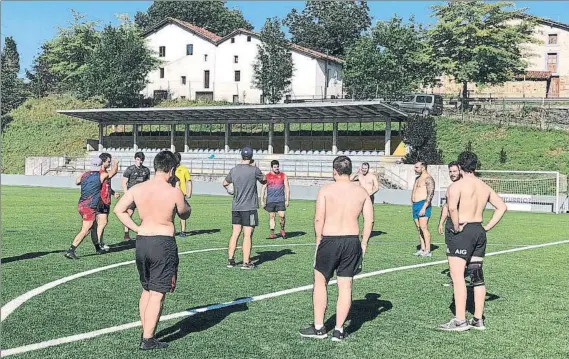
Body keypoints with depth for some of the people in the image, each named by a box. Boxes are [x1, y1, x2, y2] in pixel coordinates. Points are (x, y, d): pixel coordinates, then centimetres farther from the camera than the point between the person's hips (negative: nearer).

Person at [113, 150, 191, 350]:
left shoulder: (137, 189, 1)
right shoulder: (174, 193, -11)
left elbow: (119, 210, 1)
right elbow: (185, 215, 5)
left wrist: (136, 229, 5)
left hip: (142, 241, 5)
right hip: (164, 243, -5)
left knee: (146, 290, 21)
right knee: (158, 294, 2)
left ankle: (145, 332, 28)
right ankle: (148, 340, 4)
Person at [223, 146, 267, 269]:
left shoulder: (234, 170, 4)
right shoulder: (254, 170, -10)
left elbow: (225, 183, 19)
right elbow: (264, 181, 7)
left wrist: (229, 190, 40)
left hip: (236, 207, 5)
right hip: (249, 208, -5)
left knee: (235, 233, 11)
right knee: (247, 235, -1)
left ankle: (230, 260, 14)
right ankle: (246, 262, 0)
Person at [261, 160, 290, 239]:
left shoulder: (283, 176, 7)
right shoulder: (267, 176, 5)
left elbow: (287, 188, 8)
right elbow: (263, 189, 7)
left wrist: (287, 200, 1)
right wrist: (262, 201, 1)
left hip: (280, 200, 0)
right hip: (270, 200, 1)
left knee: (282, 215, -10)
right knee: (271, 216, 3)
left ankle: (282, 229, 13)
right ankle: (271, 232, 8)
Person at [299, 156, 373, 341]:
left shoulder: (326, 190, -4)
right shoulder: (362, 192, 6)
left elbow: (319, 219, -9)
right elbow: (369, 220, 4)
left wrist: (318, 241, 1)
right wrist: (364, 243, 12)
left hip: (330, 240, -3)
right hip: (352, 241, 3)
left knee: (320, 282, 13)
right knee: (345, 286, 10)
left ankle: (318, 328, 16)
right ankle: (339, 330, 15)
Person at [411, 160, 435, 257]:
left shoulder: (428, 179, -10)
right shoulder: (417, 178, 20)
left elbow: (430, 194, -18)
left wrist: (424, 208, -24)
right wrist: (414, 205, 17)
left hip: (423, 205, -10)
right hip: (415, 205, 10)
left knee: (423, 227, -15)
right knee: (419, 228, 8)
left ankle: (428, 250, -15)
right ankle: (422, 249, 11)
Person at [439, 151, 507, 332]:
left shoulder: (457, 185, -12)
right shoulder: (485, 187, 11)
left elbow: (452, 207, -29)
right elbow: (502, 206, 15)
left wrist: (456, 226, -16)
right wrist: (488, 226, 11)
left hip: (460, 233, -8)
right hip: (479, 232, 8)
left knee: (457, 276, -5)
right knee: (477, 275, 12)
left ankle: (460, 320, -7)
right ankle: (478, 319, 18)